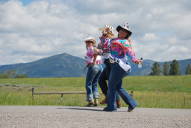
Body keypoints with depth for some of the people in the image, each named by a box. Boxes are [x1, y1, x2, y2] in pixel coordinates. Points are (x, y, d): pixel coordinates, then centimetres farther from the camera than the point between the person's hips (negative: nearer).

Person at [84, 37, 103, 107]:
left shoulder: (90, 48, -6)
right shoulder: (96, 49, 19)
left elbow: (96, 51, -23)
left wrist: (94, 61, -18)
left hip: (93, 66, -8)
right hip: (100, 67, 8)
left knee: (88, 84, 3)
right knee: (94, 84, 17)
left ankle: (90, 101, 0)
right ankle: (96, 100, 8)